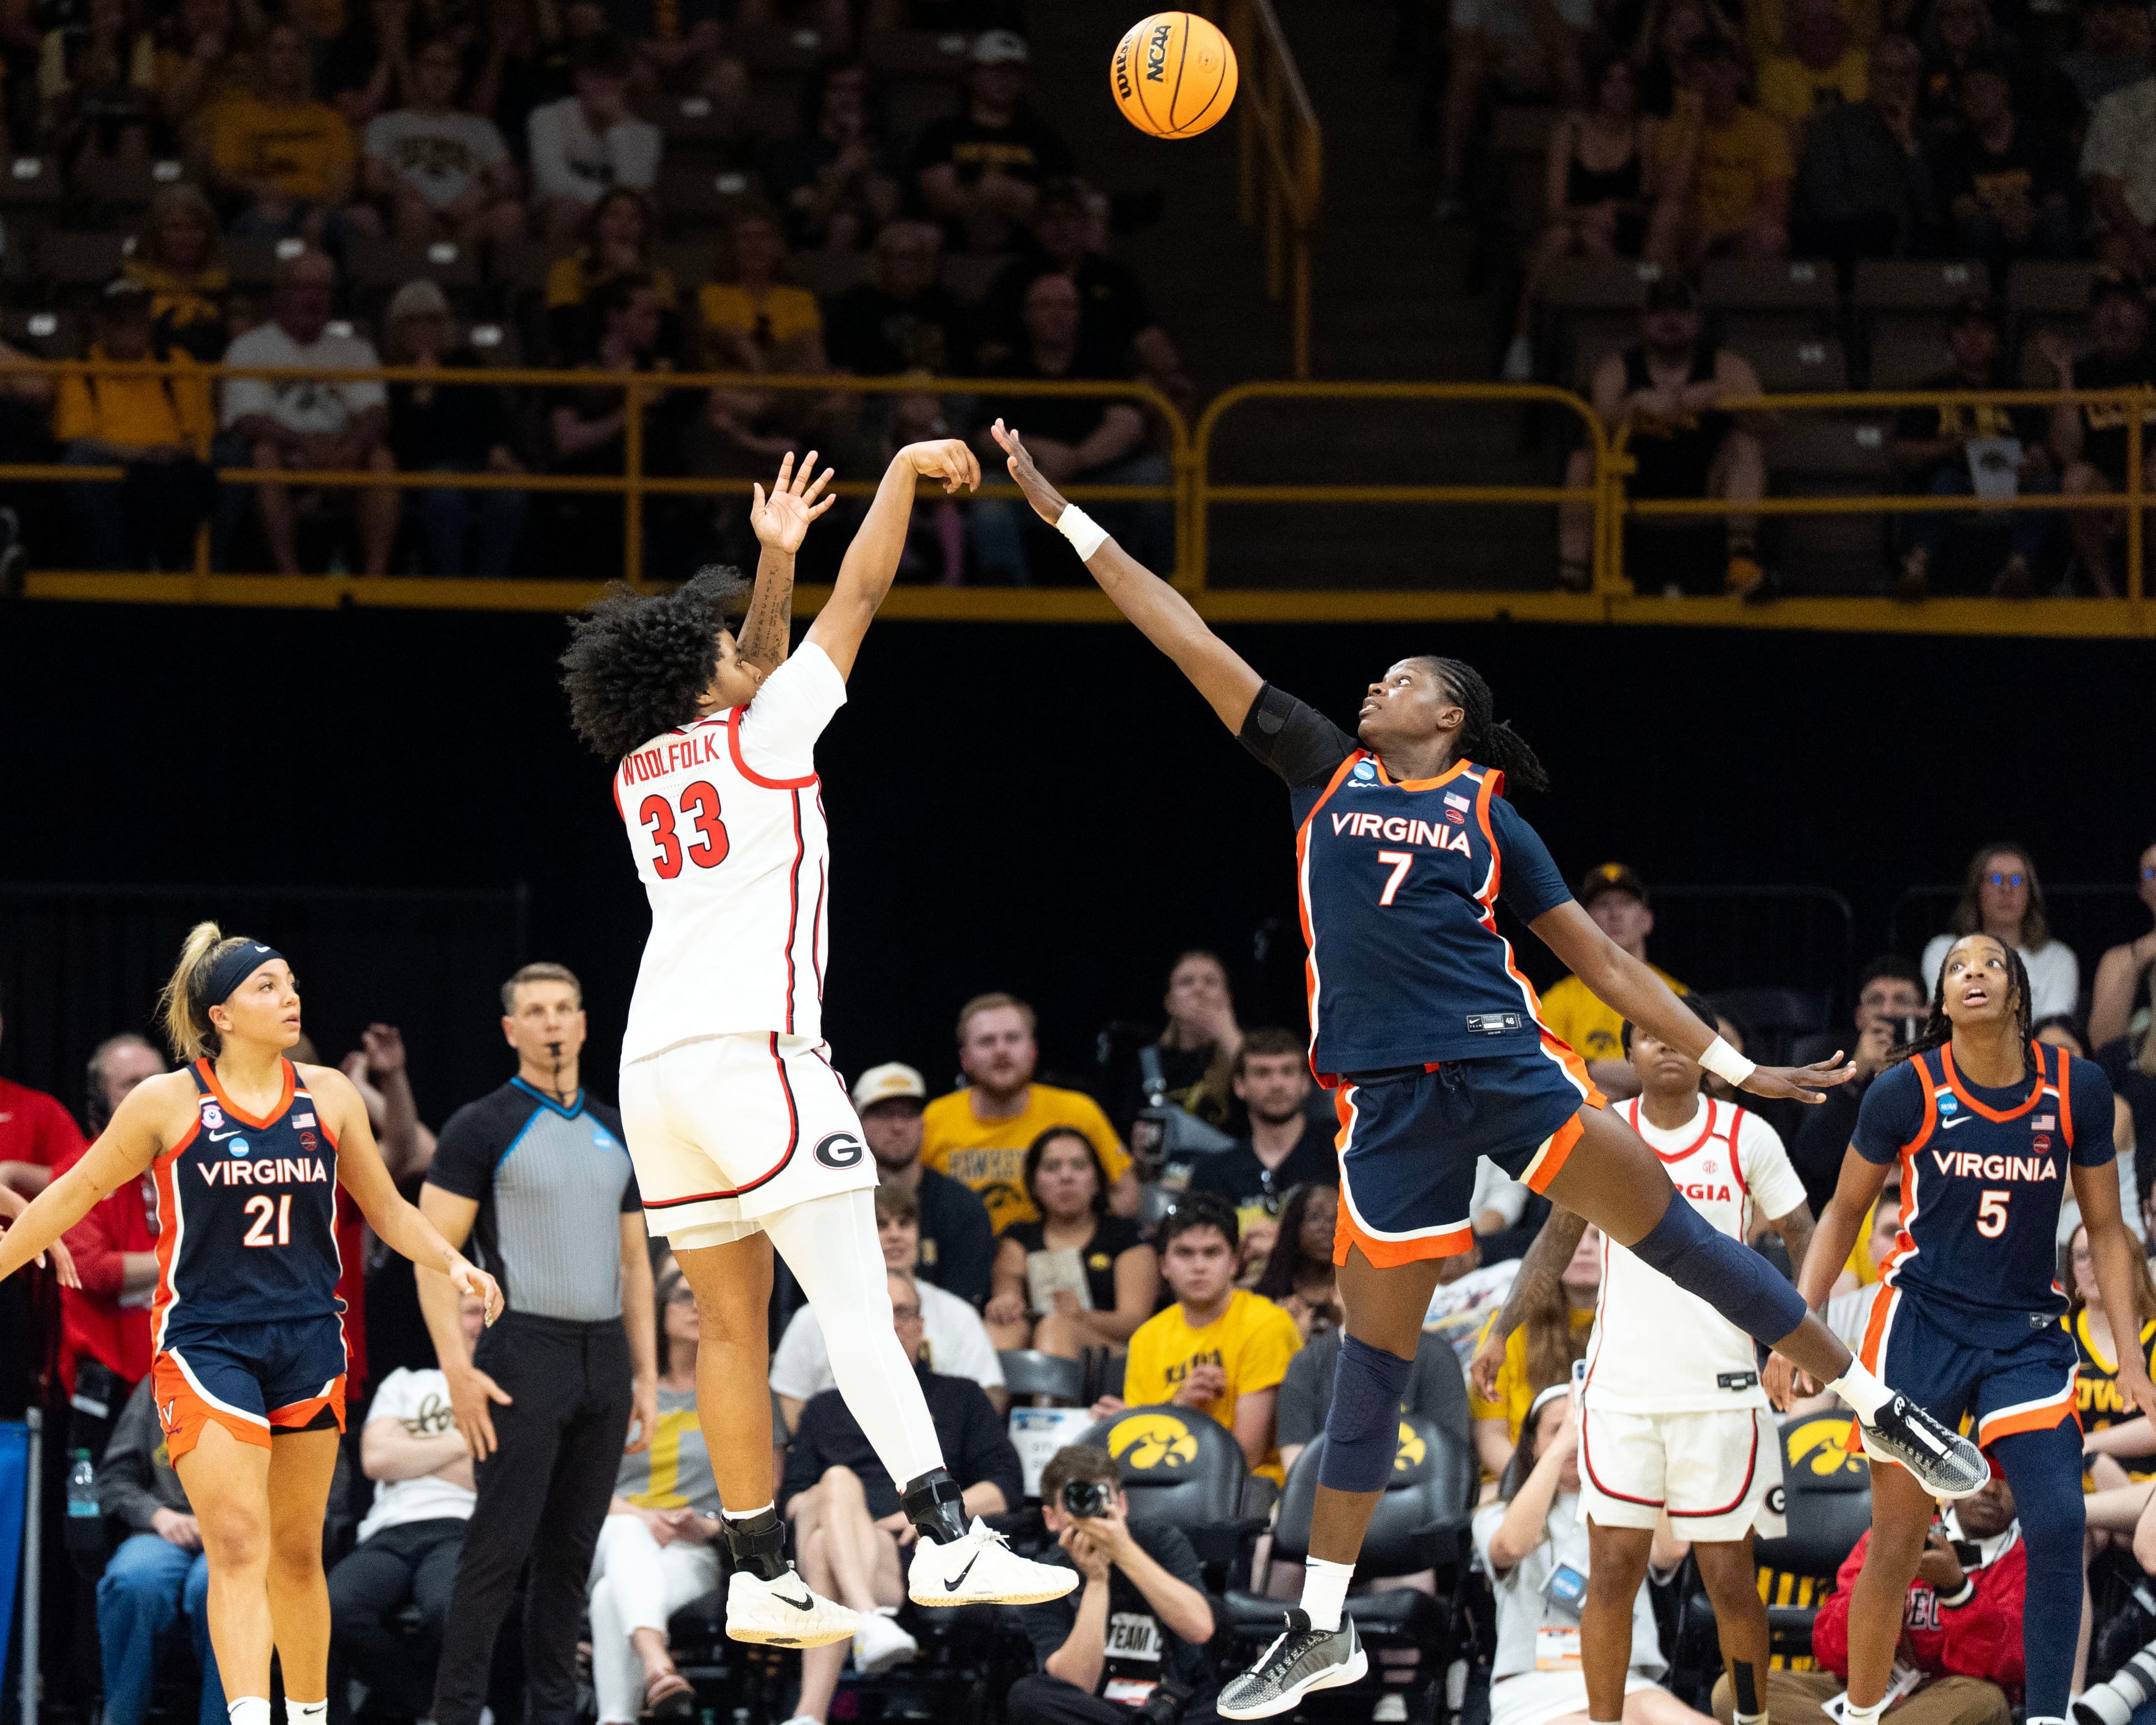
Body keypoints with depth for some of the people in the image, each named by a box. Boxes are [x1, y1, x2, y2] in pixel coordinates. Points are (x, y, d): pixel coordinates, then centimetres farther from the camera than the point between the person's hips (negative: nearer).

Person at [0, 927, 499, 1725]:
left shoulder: (328, 1096, 4)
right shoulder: (166, 1103, -5)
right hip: (203, 1343, -4)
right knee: (237, 1547, -17)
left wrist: (453, 1264, 1)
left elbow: (386, 1209, 16)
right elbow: (76, 1193, 6)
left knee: (297, 1553, 12)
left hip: (307, 1343, 4)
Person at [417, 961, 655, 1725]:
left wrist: (646, 1376, 12)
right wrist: (457, 1367, -16)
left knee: (572, 1548, 7)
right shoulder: (483, 1128, -3)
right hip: (525, 1355, -6)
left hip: (603, 1357, 6)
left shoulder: (615, 1133, 15)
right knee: (501, 1544, -9)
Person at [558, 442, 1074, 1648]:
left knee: (733, 1323, 9)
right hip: (752, 1050, -7)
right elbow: (861, 597, 7)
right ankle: (948, 1538, -24)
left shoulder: (641, 770, 19)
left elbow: (757, 672, 36)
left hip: (657, 1065, 7)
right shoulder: (761, 735, 2)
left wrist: (775, 557, 34)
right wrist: (905, 470, 15)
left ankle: (762, 1575, 9)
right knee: (858, 1305, -14)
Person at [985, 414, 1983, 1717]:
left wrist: (1733, 1064, 8)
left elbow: (1598, 954, 14)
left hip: (1503, 1058, -1)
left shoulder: (1490, 818, 11)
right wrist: (1058, 510, 11)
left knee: (1675, 1235, -8)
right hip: (1388, 1096, 1)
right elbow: (1187, 639, 13)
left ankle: (1882, 1410, 4)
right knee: (1376, 1355, 3)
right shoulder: (1328, 767, 14)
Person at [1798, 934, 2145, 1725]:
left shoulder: (2077, 1088, -3)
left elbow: (2106, 1228, 7)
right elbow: (1844, 1213, 6)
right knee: (1897, 1542, 1)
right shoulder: (1908, 1090, -7)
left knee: (2059, 1523, -16)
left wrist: (2129, 1353, 2)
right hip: (1922, 1324, -1)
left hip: (2028, 1333, 1)